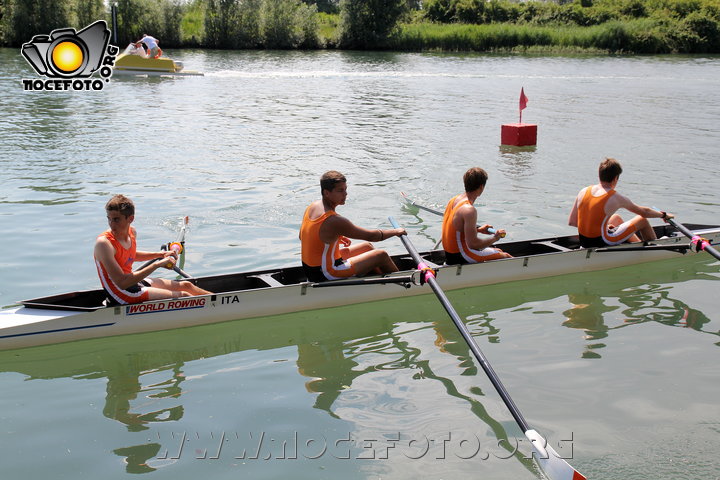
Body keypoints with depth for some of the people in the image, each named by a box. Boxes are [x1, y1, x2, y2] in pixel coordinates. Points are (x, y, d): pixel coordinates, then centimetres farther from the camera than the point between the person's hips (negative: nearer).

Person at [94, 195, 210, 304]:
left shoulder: (131, 232, -1)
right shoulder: (104, 243, -26)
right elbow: (122, 283, -32)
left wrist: (161, 254, 15)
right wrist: (157, 264, -31)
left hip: (134, 281, 8)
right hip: (122, 294, -8)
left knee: (186, 286, 17)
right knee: (183, 296, -10)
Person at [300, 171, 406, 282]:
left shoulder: (312, 206, -1)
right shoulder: (335, 221, -27)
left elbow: (302, 236, 14)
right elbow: (371, 236, -18)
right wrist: (395, 232, -1)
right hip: (326, 274, -9)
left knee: (367, 247, 23)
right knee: (381, 255, -1)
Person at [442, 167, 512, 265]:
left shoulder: (454, 200, 3)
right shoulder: (469, 210, -26)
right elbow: (472, 243, -26)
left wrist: (479, 229, 18)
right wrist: (495, 237, -12)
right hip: (460, 258, -9)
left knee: (498, 251, 22)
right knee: (506, 256, 1)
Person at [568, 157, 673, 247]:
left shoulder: (583, 192, 0)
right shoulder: (616, 198, -12)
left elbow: (571, 222, 3)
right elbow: (644, 212, 3)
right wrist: (663, 215, 22)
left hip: (583, 242, 6)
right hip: (601, 243, -6)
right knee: (642, 220, 11)